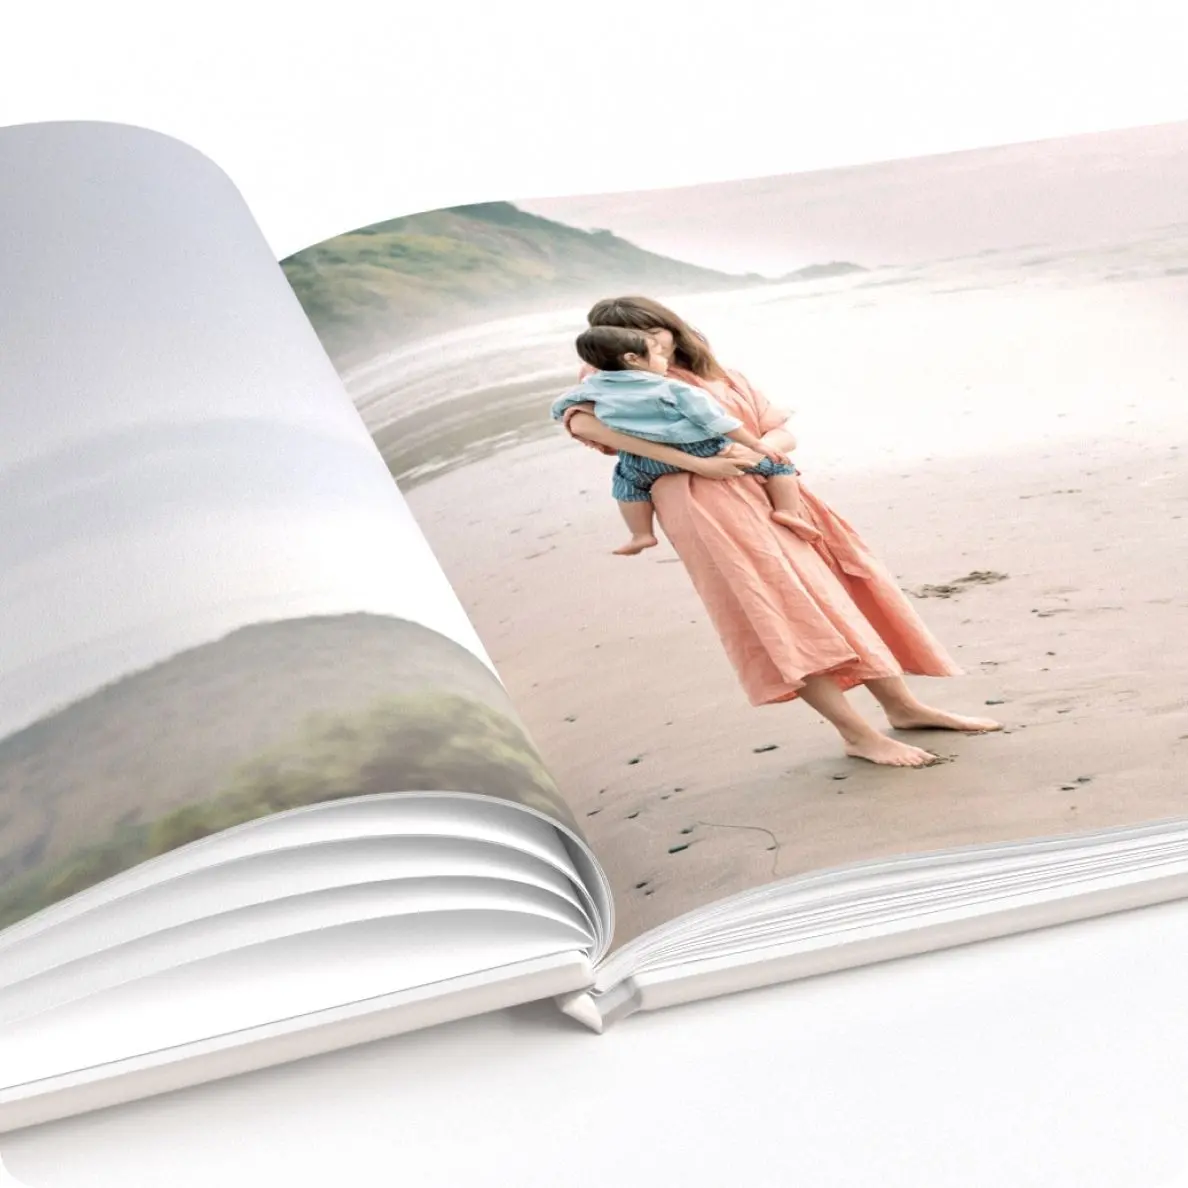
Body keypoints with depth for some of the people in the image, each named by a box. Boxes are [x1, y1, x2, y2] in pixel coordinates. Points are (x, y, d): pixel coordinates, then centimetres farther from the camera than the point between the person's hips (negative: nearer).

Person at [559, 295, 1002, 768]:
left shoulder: (726, 380, 21)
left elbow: (783, 434, 15)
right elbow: (582, 422, -20)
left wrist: (755, 451, -13)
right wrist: (694, 462, -23)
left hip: (769, 493, 6)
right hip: (703, 504, -6)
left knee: (840, 592, 6)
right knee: (786, 611, -13)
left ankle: (902, 706, 20)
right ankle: (859, 735, -9)